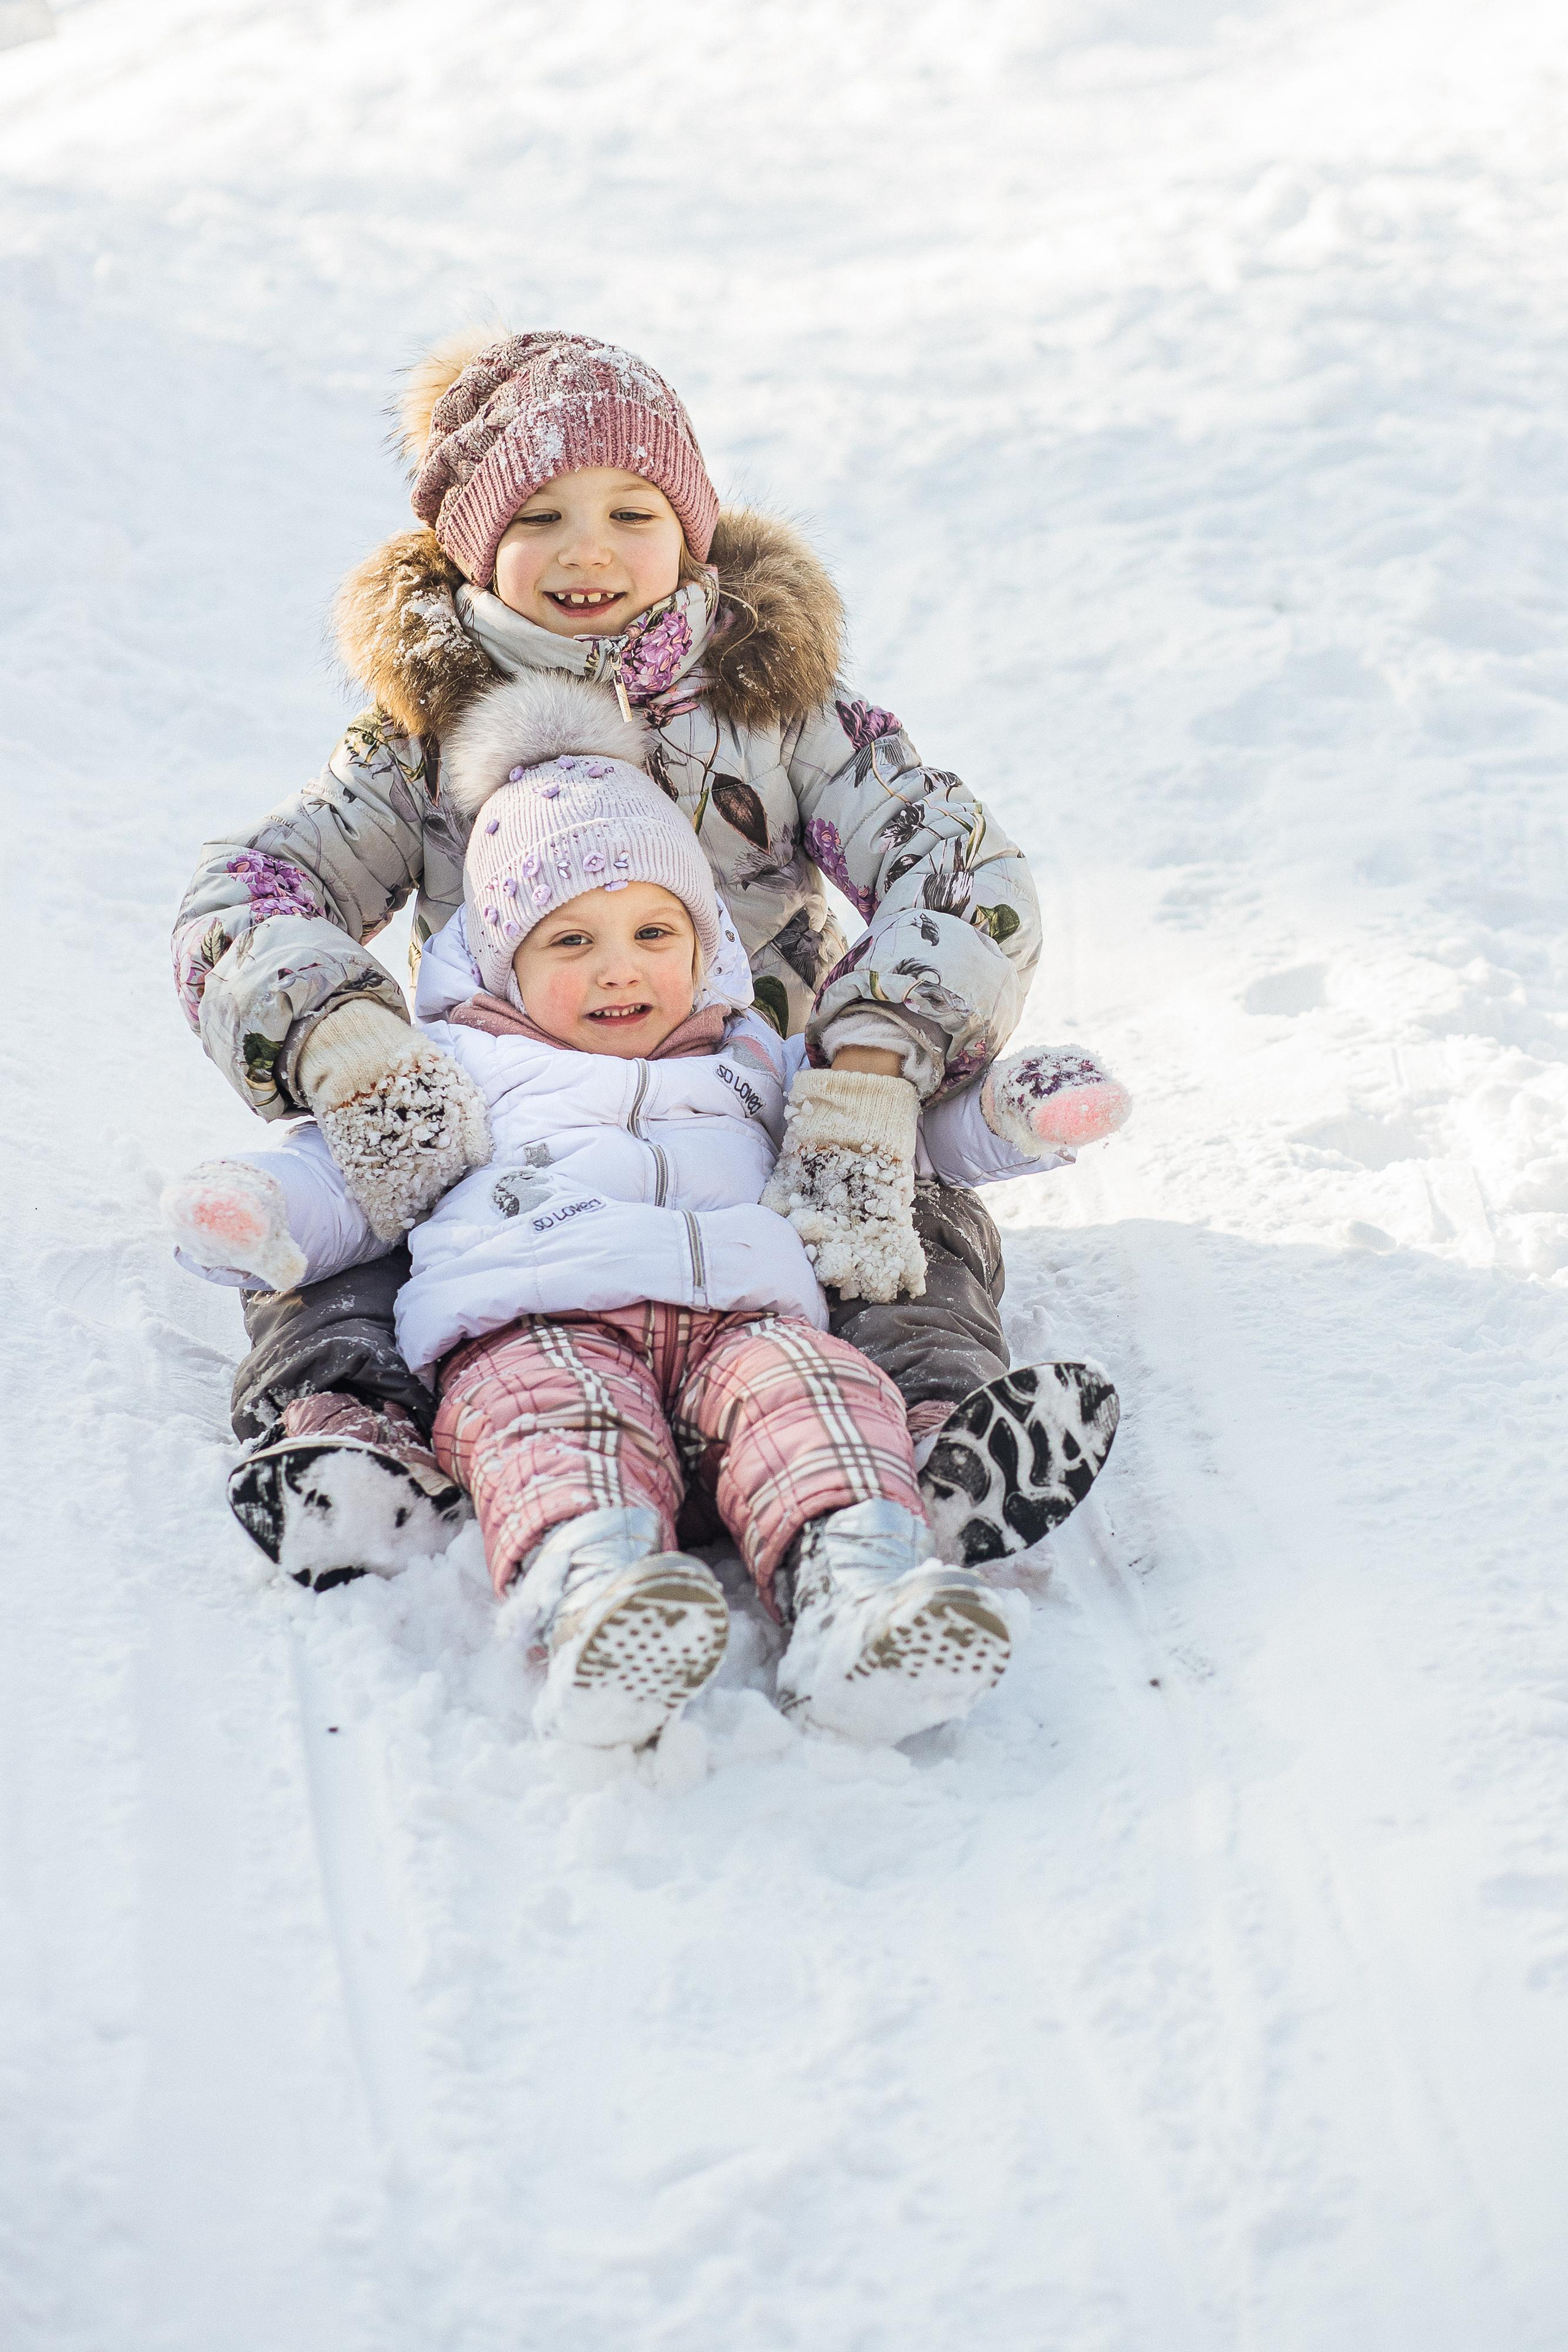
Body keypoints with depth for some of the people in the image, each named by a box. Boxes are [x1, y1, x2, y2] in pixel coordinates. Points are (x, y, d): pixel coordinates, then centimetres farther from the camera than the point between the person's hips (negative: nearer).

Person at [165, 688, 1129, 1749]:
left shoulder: (755, 1063, 38)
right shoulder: (462, 1069, 31)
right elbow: (347, 1171, 26)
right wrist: (255, 1210, 3)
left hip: (740, 1309, 2)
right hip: (539, 1319, -2)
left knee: (811, 1387, -33)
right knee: (558, 1415, -38)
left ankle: (858, 1582, -58)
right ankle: (594, 1578, -67)